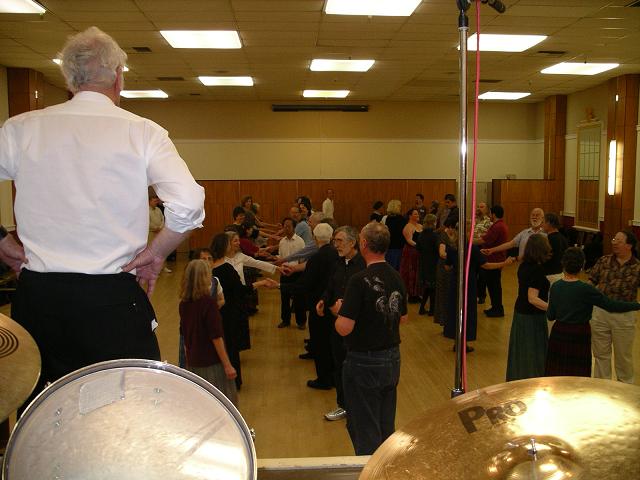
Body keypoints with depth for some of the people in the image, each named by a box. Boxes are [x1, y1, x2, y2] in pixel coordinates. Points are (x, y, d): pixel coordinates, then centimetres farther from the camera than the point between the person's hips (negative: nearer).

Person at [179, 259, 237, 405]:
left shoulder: (183, 304, 2)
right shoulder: (209, 302, -18)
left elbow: (184, 334, 12)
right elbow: (216, 337, -19)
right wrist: (227, 365, -15)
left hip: (192, 363, 7)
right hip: (211, 363, -7)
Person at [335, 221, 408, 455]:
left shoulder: (360, 280, -22)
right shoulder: (396, 278, 0)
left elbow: (344, 328, -24)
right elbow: (403, 318, 13)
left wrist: (339, 310, -5)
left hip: (364, 362, -7)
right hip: (392, 358, 7)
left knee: (364, 430, 8)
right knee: (386, 426, 20)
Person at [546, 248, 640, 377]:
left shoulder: (555, 286, -4)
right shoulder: (585, 290, -19)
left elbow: (550, 316, 2)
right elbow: (612, 305, -15)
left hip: (558, 334, 5)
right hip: (578, 337, -5)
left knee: (555, 375, 14)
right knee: (576, 376, 7)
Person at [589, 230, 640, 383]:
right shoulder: (604, 261, 1)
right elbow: (591, 281, 5)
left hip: (624, 316, -2)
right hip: (600, 312, 2)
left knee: (624, 355, 14)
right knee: (600, 353, 13)